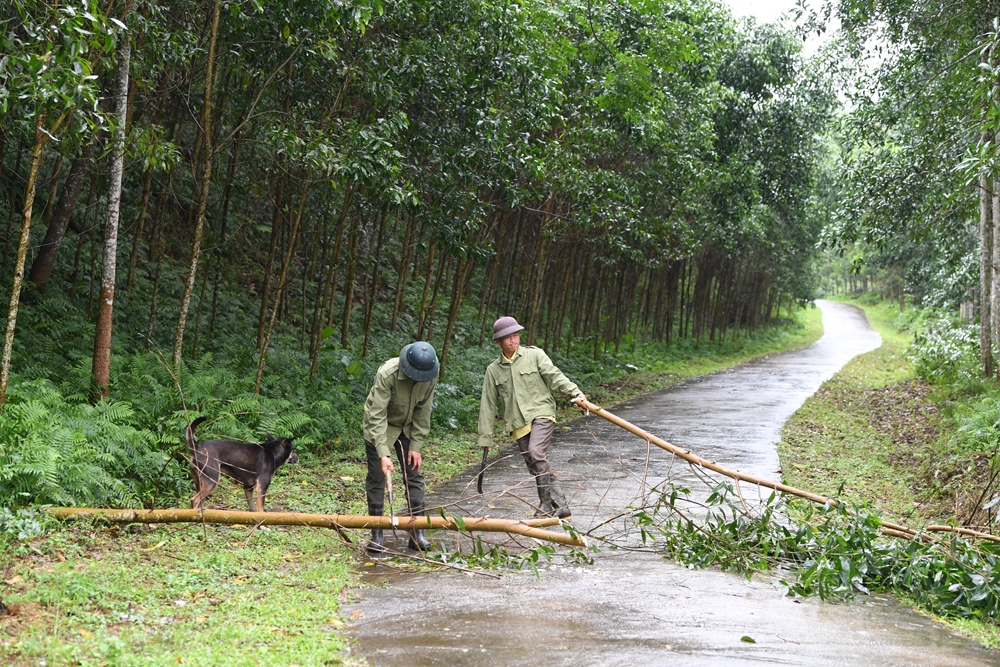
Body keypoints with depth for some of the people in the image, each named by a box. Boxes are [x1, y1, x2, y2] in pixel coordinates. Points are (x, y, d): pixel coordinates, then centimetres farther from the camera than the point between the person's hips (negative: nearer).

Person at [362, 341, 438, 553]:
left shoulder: (430, 376, -20)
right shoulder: (387, 374, -34)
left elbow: (423, 412, -10)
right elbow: (377, 416, -34)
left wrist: (416, 446, -11)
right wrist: (383, 454, -39)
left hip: (407, 428, 4)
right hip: (379, 427, -4)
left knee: (414, 477, 1)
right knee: (376, 479, -4)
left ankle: (417, 532, 5)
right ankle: (376, 534, 4)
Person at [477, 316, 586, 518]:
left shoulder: (534, 355, 4)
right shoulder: (493, 370, 11)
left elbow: (554, 375, -5)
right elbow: (488, 405, 12)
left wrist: (575, 392, -21)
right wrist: (485, 437, 11)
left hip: (541, 413, -4)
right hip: (517, 424, 4)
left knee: (536, 454, -23)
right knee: (534, 466, 1)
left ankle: (548, 504, -17)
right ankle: (558, 504, 7)